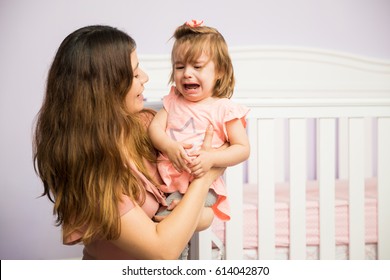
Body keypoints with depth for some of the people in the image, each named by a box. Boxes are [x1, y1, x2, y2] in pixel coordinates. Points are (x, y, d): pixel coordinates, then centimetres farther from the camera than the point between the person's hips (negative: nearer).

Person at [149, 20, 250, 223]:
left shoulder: (224, 109, -2)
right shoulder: (173, 101, 14)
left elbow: (243, 148, -4)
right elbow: (155, 126, 2)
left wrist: (211, 159, -21)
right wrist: (169, 146, -20)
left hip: (201, 181, -5)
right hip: (167, 174, 6)